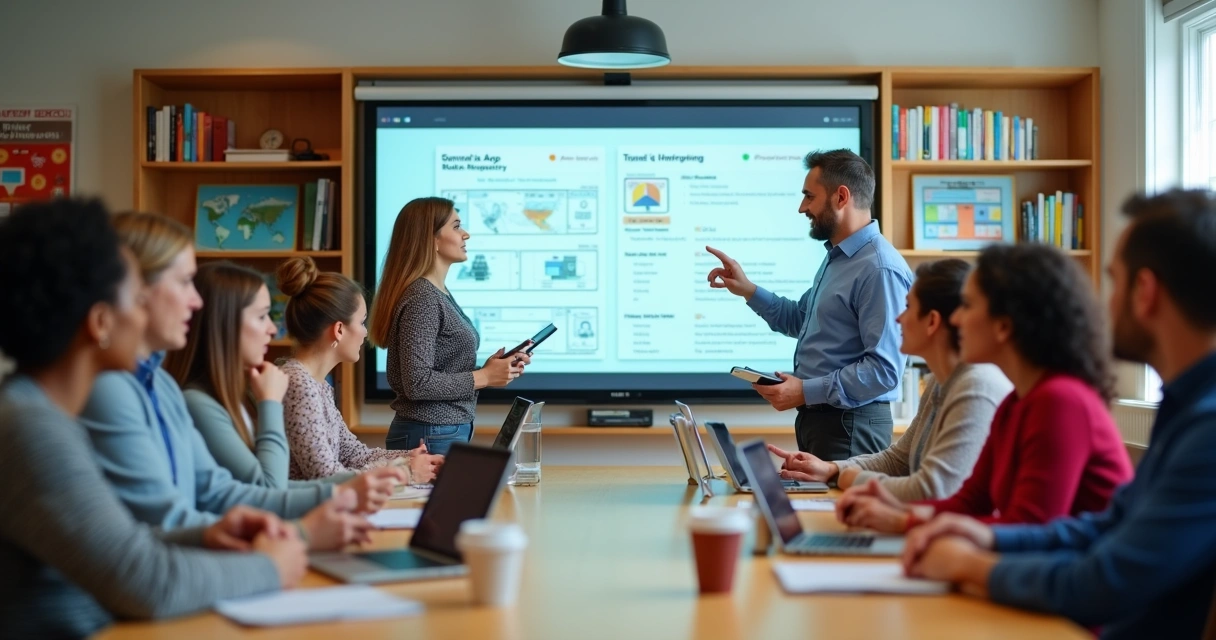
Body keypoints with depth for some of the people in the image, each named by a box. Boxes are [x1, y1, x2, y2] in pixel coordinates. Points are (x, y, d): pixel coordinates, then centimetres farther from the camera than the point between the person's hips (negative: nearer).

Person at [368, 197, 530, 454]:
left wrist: (488, 368, 2)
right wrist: (484, 377, -15)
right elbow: (417, 383, -23)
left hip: (450, 432, 9)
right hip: (432, 438, -9)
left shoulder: (440, 293, 12)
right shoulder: (421, 298, -16)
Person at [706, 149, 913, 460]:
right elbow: (800, 319, 24)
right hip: (817, 417, 10)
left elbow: (884, 369, -26)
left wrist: (806, 392, -24)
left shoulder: (879, 269, -21)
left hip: (849, 425, -10)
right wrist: (747, 289, 12)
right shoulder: (837, 257, 13)